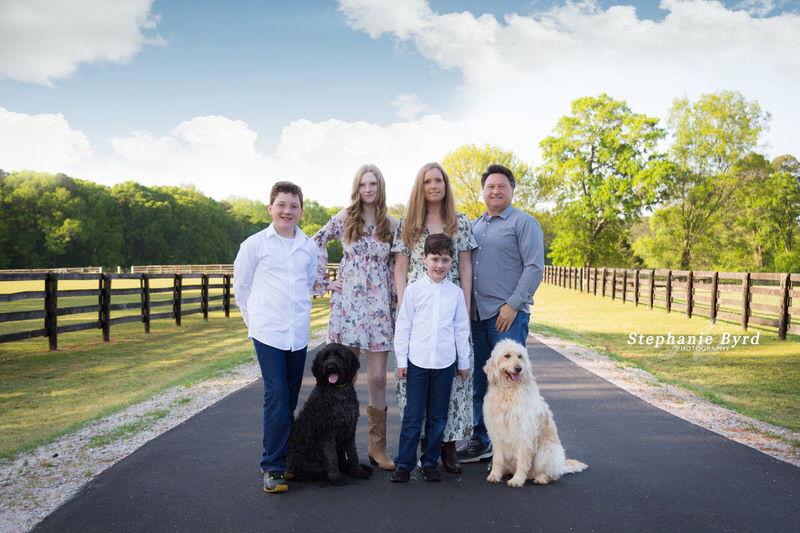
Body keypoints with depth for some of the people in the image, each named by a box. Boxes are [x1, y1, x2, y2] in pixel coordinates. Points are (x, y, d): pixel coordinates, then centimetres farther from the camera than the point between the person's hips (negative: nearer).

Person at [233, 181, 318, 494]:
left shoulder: (309, 247, 8)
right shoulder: (254, 244, -2)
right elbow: (240, 287, 7)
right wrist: (256, 320, 10)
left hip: (298, 333, 4)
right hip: (267, 333, -4)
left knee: (290, 398, 10)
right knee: (276, 395, -9)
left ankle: (284, 456, 24)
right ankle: (273, 467, 0)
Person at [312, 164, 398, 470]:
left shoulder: (392, 225, 9)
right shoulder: (344, 219, 4)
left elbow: (395, 267, 14)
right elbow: (316, 244, 10)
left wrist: (396, 303, 8)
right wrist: (323, 283, 4)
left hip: (379, 306, 1)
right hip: (348, 303, -1)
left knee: (378, 378, 1)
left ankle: (377, 447, 13)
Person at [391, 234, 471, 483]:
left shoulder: (456, 292, 5)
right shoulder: (414, 289, 0)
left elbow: (462, 329, 10)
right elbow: (403, 326, 3)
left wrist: (464, 362, 12)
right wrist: (401, 360, 1)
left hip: (445, 363, 2)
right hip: (417, 361, -1)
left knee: (437, 417, 9)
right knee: (413, 416, 1)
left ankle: (430, 462, 22)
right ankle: (404, 463, 13)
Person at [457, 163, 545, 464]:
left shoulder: (524, 222, -1)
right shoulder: (474, 226, 19)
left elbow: (535, 267, -9)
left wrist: (513, 304, -15)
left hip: (508, 314, -6)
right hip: (477, 314, 6)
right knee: (479, 381, 11)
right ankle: (480, 442, 22)